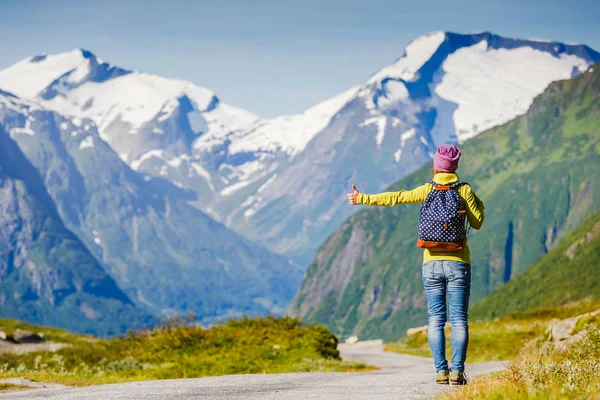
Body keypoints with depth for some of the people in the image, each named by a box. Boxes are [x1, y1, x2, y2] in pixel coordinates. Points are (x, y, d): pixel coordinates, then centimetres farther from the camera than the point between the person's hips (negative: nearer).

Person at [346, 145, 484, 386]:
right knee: (459, 320, 0)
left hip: (432, 263, 1)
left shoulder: (428, 190, 2)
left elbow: (395, 198, 6)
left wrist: (362, 199, 16)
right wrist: (477, 204, 23)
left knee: (436, 319, 5)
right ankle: (457, 372, -8)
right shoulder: (465, 190, -1)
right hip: (458, 264, -1)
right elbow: (477, 223, 4)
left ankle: (441, 371, -1)